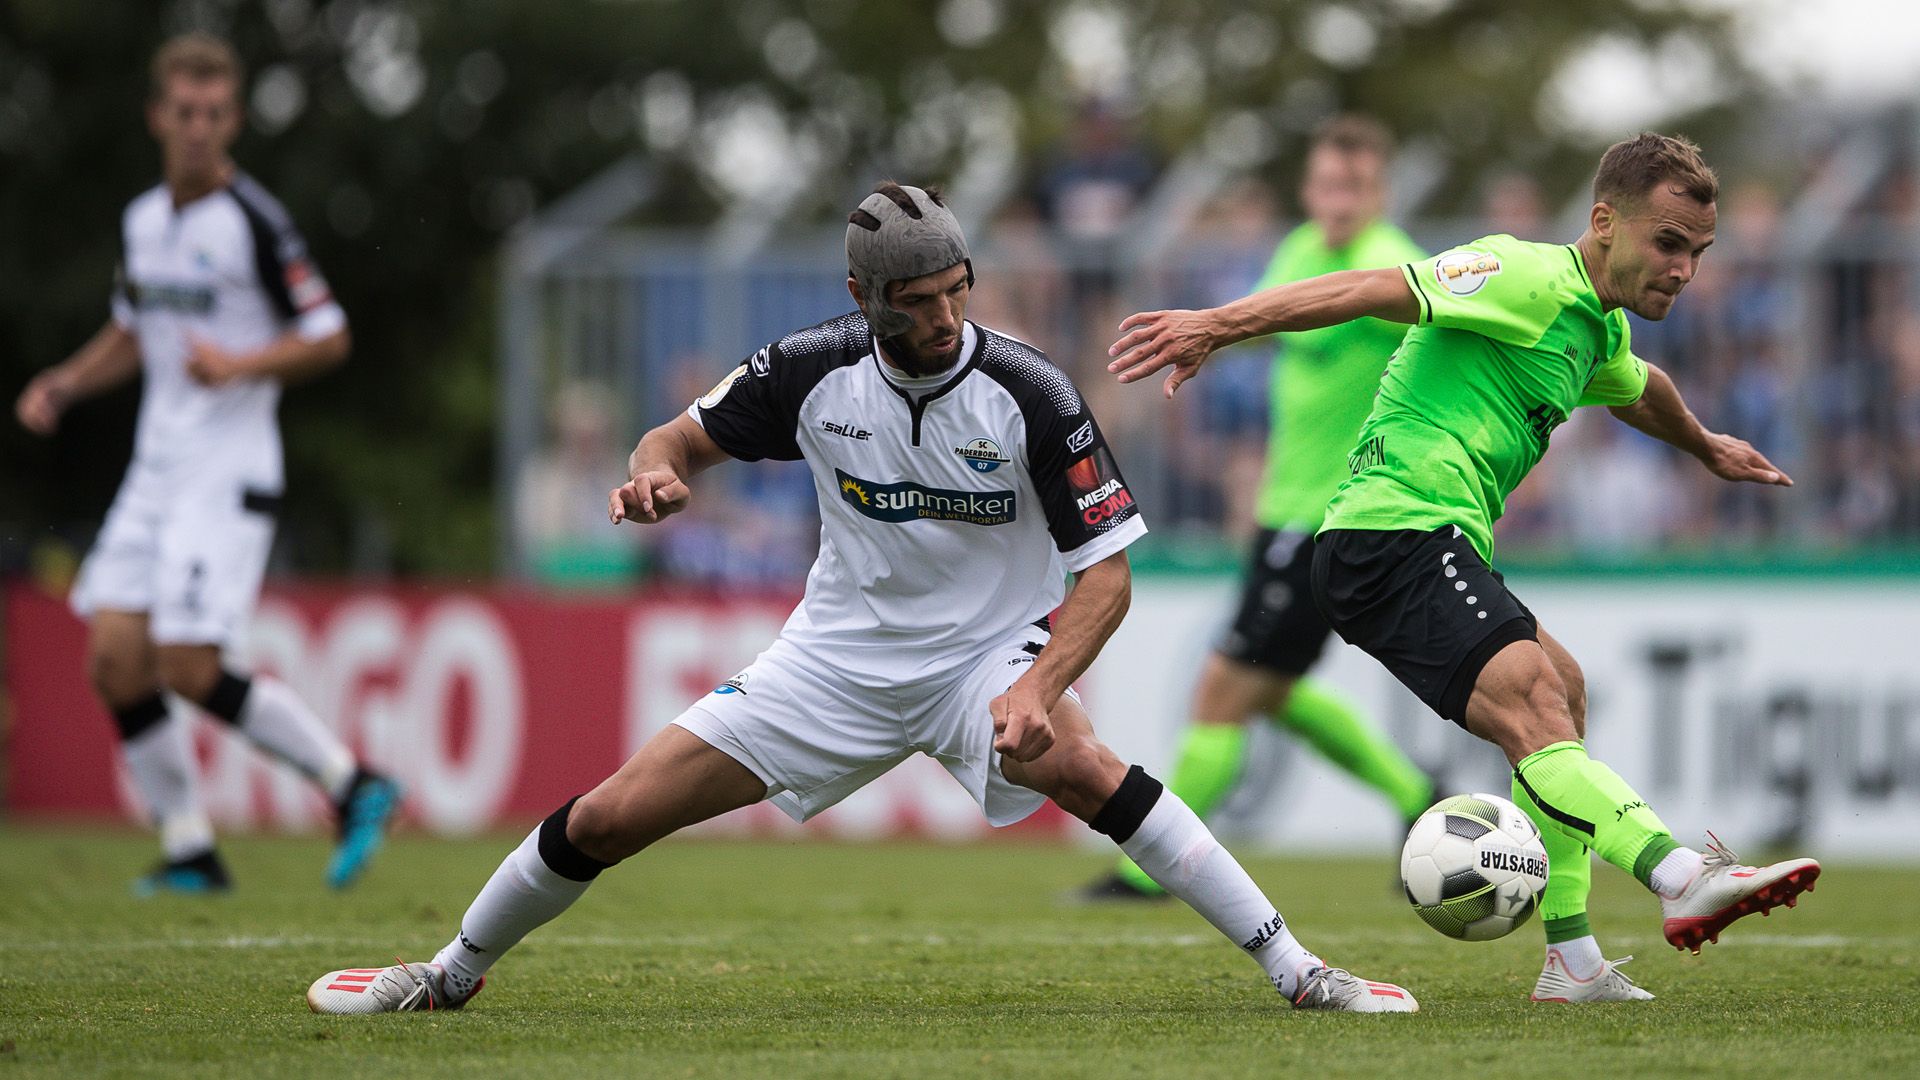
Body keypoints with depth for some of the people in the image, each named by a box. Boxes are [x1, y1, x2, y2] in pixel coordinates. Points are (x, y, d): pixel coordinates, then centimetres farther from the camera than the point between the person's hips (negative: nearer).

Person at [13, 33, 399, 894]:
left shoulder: (255, 222, -11)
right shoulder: (142, 220, 11)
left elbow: (328, 339, -8)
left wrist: (241, 365, -22)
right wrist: (62, 384, 9)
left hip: (229, 472, -7)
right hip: (155, 468, 7)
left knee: (189, 670, -14)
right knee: (114, 656, -1)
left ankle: (352, 786, -1)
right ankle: (189, 851, 8)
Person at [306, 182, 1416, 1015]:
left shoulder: (1030, 393, -19)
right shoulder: (816, 372, -11)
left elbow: (1107, 571, -17)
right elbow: (684, 438, 6)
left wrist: (1039, 687, -33)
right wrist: (655, 475, -20)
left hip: (986, 654, -3)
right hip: (842, 652, 3)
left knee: (1086, 770, -36)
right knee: (607, 820, -2)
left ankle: (1296, 969, -30)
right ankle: (452, 975, 25)